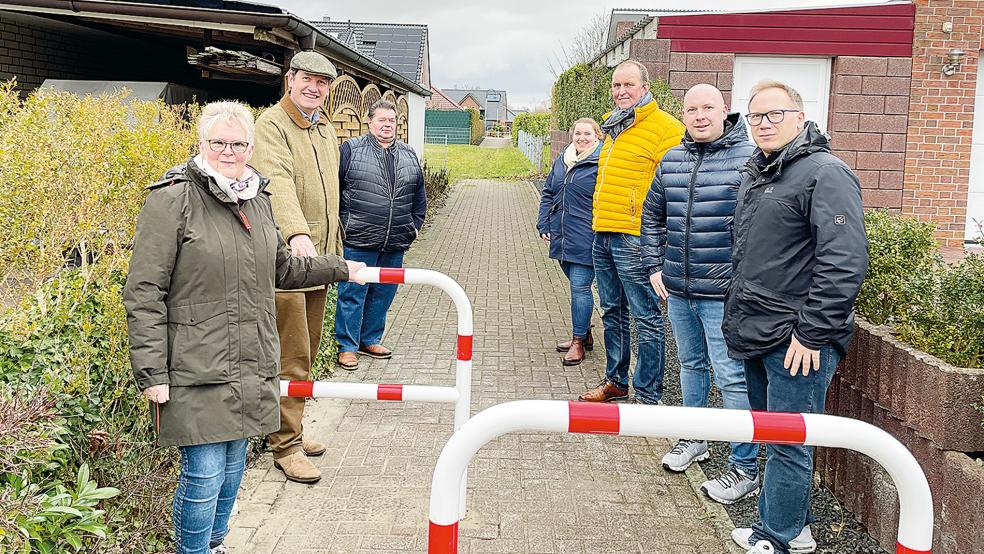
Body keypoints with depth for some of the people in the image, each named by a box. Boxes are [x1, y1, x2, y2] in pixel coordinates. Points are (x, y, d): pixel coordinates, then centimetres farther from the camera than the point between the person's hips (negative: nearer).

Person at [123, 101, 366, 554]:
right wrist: (151, 373, -16)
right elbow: (143, 293, -13)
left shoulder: (256, 198, 12)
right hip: (196, 369, -7)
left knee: (233, 466, 17)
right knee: (204, 475, -2)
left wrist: (339, 269, 26)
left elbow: (280, 268, 27)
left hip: (250, 366, 7)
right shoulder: (173, 198, -11)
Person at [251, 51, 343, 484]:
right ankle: (285, 446, 6)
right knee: (291, 358, -5)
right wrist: (297, 233, -44)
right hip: (286, 257, -8)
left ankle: (291, 429, 29)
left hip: (318, 258, 8)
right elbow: (278, 180, -28)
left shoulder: (326, 129, 18)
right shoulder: (272, 123, -10)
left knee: (307, 353, 15)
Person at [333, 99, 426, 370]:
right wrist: (341, 224, -5)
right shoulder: (351, 150, -2)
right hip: (358, 240, -5)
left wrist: (415, 225, 13)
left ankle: (370, 340, 28)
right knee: (352, 293, 0)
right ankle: (347, 346, 11)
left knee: (383, 294, 13)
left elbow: (419, 195, 21)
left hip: (395, 244, 5)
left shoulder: (409, 155, 13)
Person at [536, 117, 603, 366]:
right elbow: (548, 194, 20)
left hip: (586, 239, -7)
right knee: (577, 286, 16)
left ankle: (579, 341, 6)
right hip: (562, 237, 7)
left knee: (580, 287, -5)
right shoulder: (561, 161, 13)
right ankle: (584, 334, 29)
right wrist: (544, 225, 13)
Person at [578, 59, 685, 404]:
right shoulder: (614, 127, 18)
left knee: (646, 317, -2)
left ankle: (648, 396, 6)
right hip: (602, 235, 9)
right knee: (613, 312, 17)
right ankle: (616, 381, 30)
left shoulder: (664, 128, -10)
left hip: (634, 239, -9)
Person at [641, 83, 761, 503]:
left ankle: (745, 468, 9)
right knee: (691, 365, 21)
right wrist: (655, 267, 12)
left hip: (723, 294, -6)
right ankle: (694, 440, 39)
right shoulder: (671, 160, 9)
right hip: (678, 290, 7)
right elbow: (652, 216, 19)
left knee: (732, 377, -3)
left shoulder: (749, 158, -10)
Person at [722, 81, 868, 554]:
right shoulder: (756, 173, 16)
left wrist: (812, 334, -21)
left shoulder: (825, 173, -13)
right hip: (758, 336, 9)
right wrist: (737, 316, 23)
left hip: (798, 341, -9)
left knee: (786, 444, -1)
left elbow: (844, 262, -21)